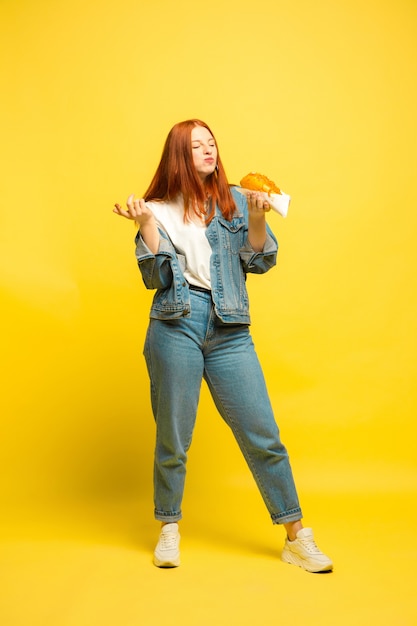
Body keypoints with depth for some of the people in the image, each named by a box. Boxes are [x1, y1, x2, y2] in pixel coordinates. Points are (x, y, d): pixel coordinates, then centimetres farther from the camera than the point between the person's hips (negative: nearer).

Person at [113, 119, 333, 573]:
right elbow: (155, 277, 1)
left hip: (229, 329, 1)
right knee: (172, 437, 7)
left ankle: (297, 538, 14)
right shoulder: (159, 209, 7)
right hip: (176, 325, -1)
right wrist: (145, 225, -9)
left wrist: (257, 219, -9)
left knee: (263, 436, 1)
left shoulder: (236, 201, 10)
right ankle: (169, 530, 28)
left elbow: (260, 263, 5)